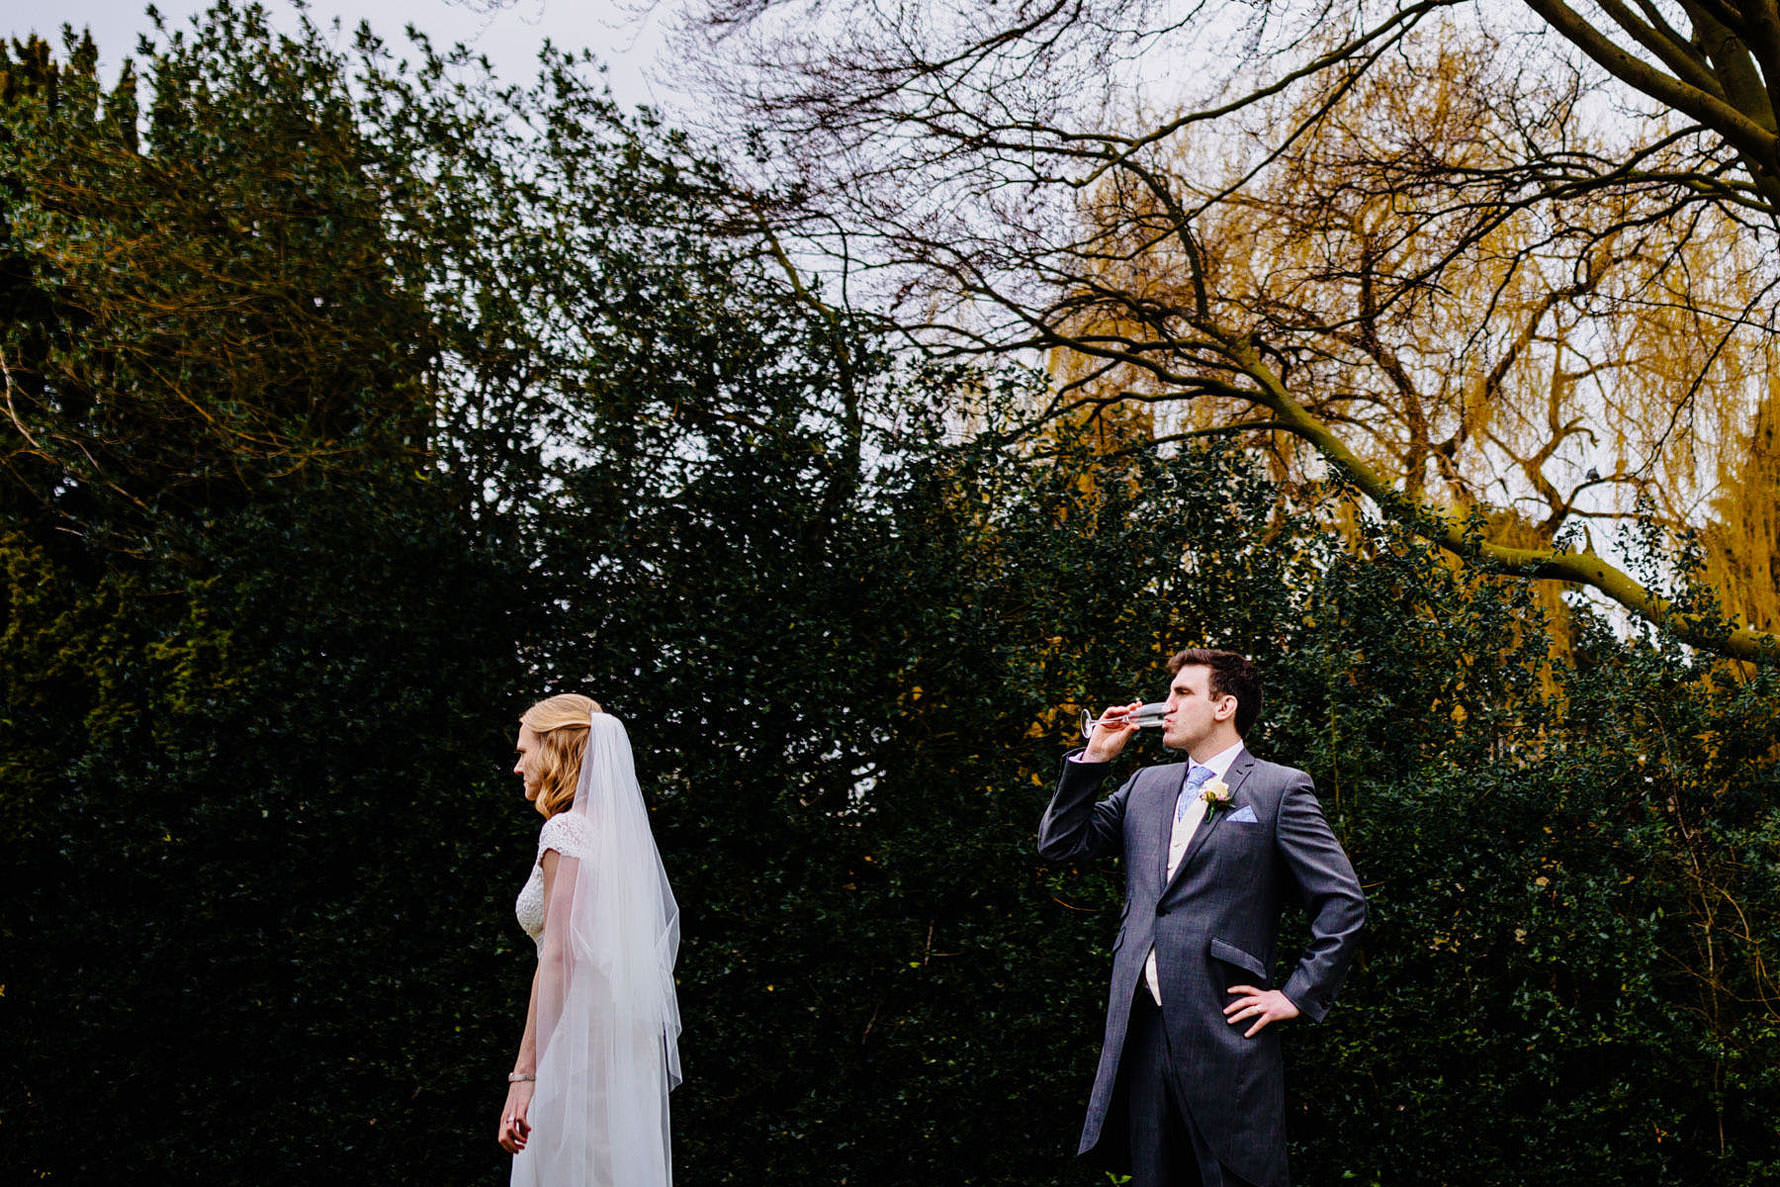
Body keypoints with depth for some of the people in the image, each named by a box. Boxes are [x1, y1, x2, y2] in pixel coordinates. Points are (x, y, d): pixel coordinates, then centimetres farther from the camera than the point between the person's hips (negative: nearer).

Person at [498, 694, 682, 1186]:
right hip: (634, 1042, 8)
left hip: (579, 1038, -8)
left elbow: (559, 957, -17)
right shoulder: (620, 830, 16)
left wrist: (524, 1073, -19)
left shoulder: (565, 830, -8)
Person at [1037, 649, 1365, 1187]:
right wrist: (1093, 757, 8)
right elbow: (1060, 844, 15)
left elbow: (1343, 901, -3)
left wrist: (1297, 995, -7)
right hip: (1141, 1029, 5)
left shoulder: (1279, 789, 0)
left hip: (1225, 1032, -5)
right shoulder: (1146, 785, 17)